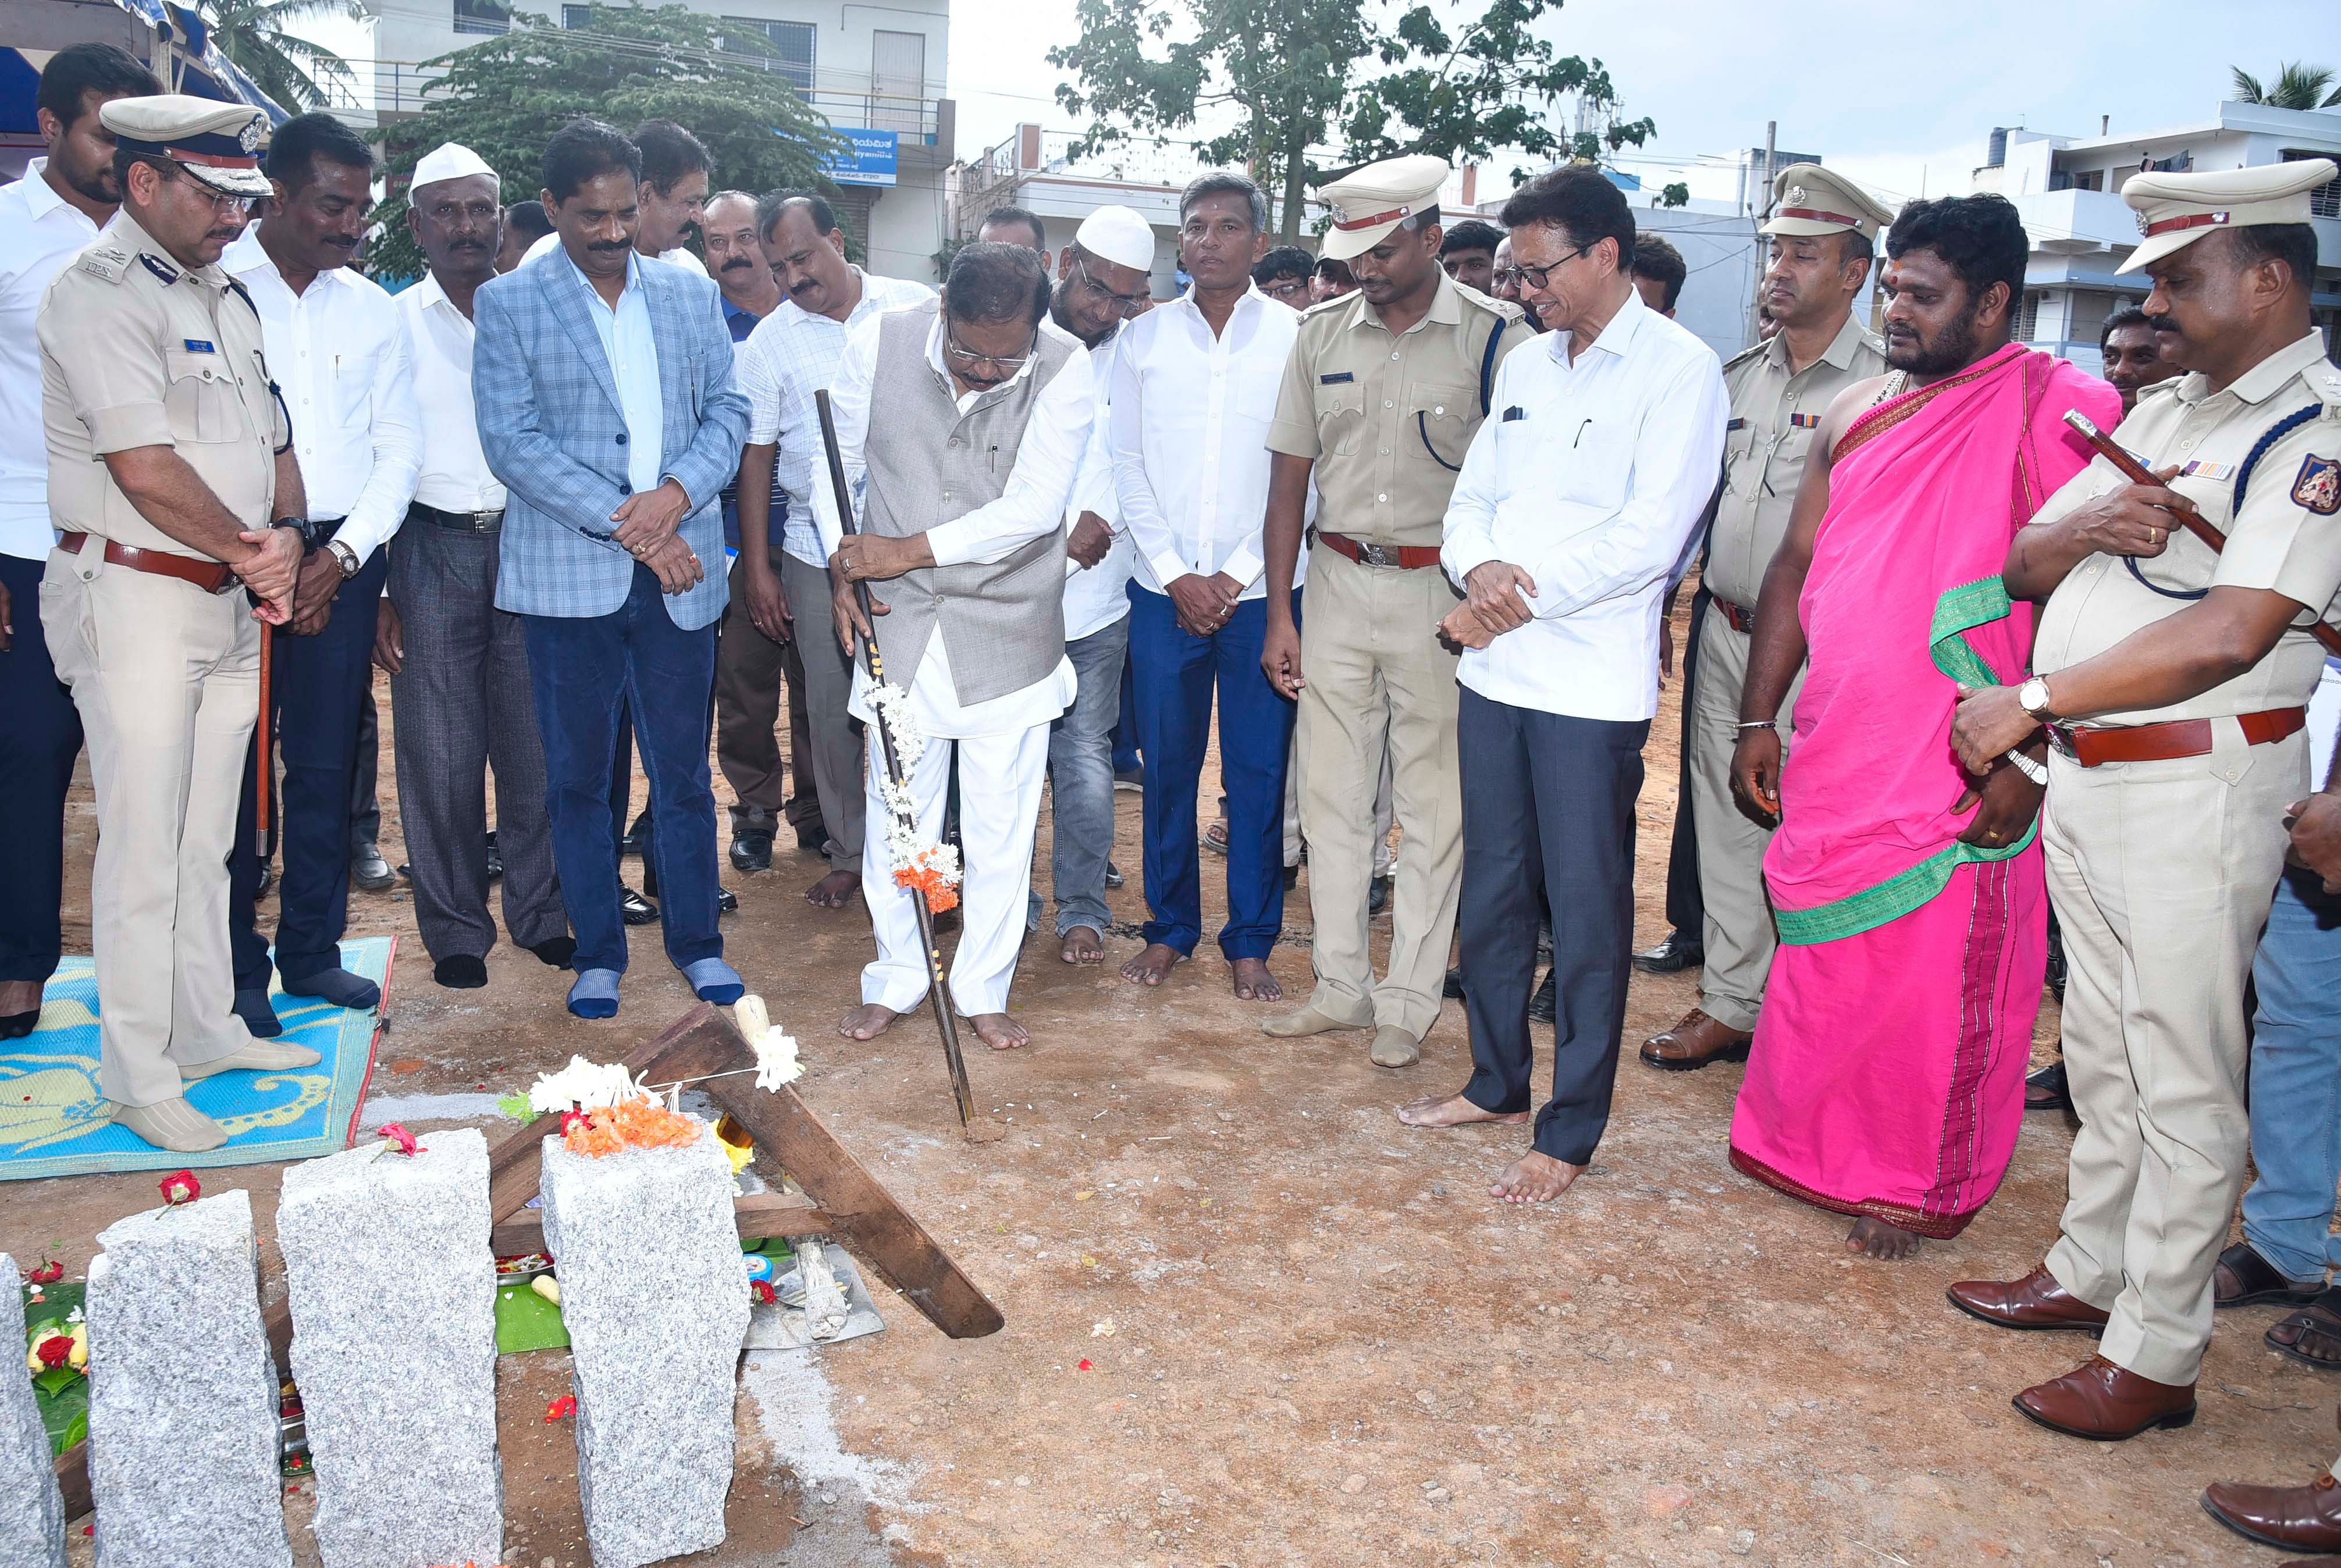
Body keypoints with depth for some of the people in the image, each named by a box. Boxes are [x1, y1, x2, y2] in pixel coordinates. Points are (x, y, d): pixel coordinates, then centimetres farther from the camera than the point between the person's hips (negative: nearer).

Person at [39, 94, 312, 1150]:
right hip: (132, 598, -8)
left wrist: (287, 538, -3)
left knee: (207, 840, 15)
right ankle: (138, 1076, 7)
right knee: (144, 850, -3)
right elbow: (145, 469, -19)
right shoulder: (100, 292, -11)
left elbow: (273, 445, 16)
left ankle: (208, 1031, 27)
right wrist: (250, 553, -9)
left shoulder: (222, 298, 17)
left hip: (229, 603, 8)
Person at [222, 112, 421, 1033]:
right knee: (234, 767, 1)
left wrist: (341, 554, -2)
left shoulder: (372, 309, 10)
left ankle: (311, 950, 20)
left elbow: (400, 451, 10)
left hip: (342, 560, 3)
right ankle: (237, 967, 12)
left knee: (325, 765, 8)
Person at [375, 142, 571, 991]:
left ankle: (540, 910, 18)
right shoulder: (393, 324, 5)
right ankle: (455, 929, 14)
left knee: (535, 742, 4)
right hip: (433, 546, -1)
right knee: (441, 751, 1)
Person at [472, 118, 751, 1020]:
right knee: (577, 778, 7)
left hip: (678, 572, 2)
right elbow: (511, 442, -8)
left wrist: (678, 492, -11)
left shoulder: (691, 295, 11)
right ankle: (598, 954, 20)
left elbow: (728, 410, 9)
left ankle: (696, 941, 22)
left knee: (683, 771, 8)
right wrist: (626, 525, -15)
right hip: (567, 574, -2)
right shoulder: (507, 304, 1)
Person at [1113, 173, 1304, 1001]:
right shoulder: (1144, 338, 6)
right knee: (1167, 764, 8)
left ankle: (1251, 940, 17)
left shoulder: (1296, 336, 1)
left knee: (1259, 770, 4)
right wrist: (1176, 575, -5)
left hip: (1262, 591, -1)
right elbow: (1128, 465, 5)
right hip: (1164, 589, 2)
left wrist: (1239, 575, -8)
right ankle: (1170, 926, 23)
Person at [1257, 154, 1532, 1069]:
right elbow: (1290, 477, 8)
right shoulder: (1322, 335, 6)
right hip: (1337, 583, 4)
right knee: (1330, 796, 9)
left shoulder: (1494, 337, -5)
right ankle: (1342, 985, 23)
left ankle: (1408, 1002, 15)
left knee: (1434, 808, 3)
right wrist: (1279, 614, 5)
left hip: (1442, 593, -4)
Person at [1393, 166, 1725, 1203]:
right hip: (1495, 670, 7)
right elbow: (1473, 498, 13)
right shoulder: (1524, 366, 15)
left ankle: (1571, 1133, 13)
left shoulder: (1680, 369, -7)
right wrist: (1480, 569, -9)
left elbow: (1646, 539, -16)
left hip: (1592, 685, -7)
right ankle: (1497, 1083, 31)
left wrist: (1521, 599, -14)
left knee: (1586, 912, 1)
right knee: (1493, 892, 15)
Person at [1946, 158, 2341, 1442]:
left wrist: (2030, 698, -22)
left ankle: (2154, 1354, 12)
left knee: (2181, 1079, 1)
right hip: (2080, 772, 8)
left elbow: (2232, 634, -25)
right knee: (2101, 1050, 19)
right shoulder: (2164, 412, 14)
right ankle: (2090, 1269, 34)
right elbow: (2022, 564, 14)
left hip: (2197, 787, -8)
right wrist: (2085, 532, -8)